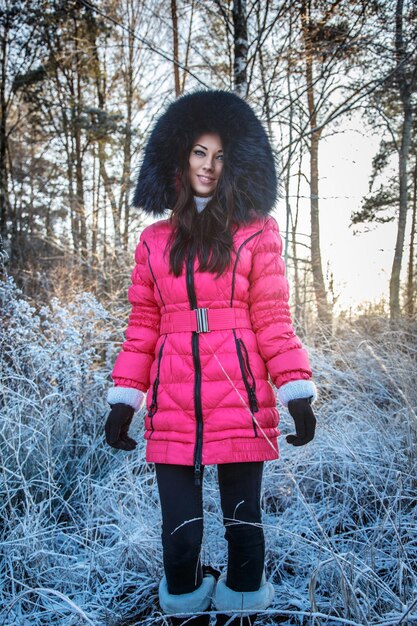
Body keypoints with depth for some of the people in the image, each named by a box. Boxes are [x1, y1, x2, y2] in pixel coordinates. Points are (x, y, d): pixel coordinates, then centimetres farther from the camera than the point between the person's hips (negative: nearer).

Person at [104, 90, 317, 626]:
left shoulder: (256, 232, 5)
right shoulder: (154, 240, 12)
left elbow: (272, 319, 2)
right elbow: (142, 326, 11)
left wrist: (298, 395, -5)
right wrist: (123, 401, 6)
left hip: (239, 397, -1)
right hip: (173, 402, 2)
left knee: (243, 517, 9)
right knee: (179, 527, 7)